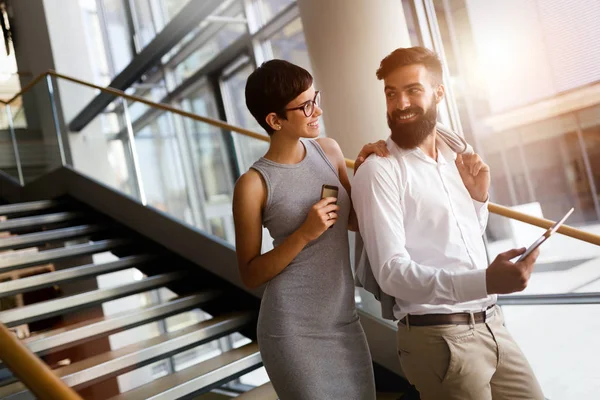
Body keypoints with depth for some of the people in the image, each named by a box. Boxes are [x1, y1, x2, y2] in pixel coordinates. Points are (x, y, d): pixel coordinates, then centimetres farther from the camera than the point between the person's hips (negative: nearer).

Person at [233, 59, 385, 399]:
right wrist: (304, 234, -21)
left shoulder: (329, 150, 0)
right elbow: (250, 275, -9)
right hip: (293, 332, -5)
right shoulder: (254, 184, -14)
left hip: (345, 322, 5)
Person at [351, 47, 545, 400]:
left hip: (493, 324, 7)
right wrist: (484, 281, -34)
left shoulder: (455, 157, 10)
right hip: (440, 337, -7)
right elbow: (392, 272, -22)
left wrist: (478, 197, 2)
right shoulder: (378, 171, -14)